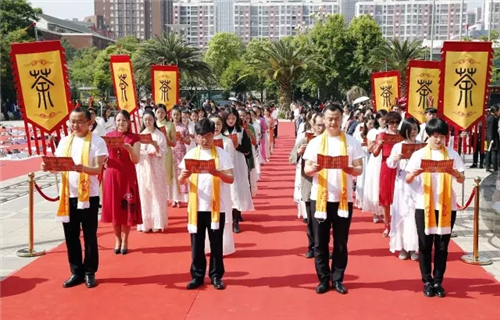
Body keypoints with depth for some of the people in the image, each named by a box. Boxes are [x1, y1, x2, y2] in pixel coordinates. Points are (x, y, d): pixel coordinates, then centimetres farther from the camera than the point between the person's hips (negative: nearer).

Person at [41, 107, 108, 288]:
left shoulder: (97, 141, -7)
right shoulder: (64, 141, 9)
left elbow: (98, 169, -14)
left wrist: (83, 168, -34)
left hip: (88, 195, -5)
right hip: (68, 195, 5)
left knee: (89, 235, 6)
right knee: (71, 235, 10)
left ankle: (90, 273, 19)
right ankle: (76, 272, 23)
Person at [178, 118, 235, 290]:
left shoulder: (221, 154, -1)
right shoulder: (191, 154, 4)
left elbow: (231, 179, -7)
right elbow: (181, 180, 2)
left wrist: (218, 173, -27)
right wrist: (184, 176, -22)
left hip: (216, 206, -2)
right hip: (196, 206, 2)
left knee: (216, 243, 7)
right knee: (196, 243, 8)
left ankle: (216, 276, 20)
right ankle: (197, 276, 20)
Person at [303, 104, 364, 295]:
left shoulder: (352, 142, 2)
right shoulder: (315, 142, 4)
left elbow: (360, 169, -1)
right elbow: (306, 170, 1)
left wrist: (351, 169, -23)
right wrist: (313, 169, -22)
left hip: (343, 198, 0)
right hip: (320, 197, 0)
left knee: (341, 241, 7)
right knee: (320, 241, 5)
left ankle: (337, 279, 19)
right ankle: (323, 279, 16)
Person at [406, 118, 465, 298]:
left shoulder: (452, 154, 4)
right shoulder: (419, 154, 0)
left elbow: (462, 180, 0)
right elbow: (408, 180, -2)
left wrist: (455, 173, -22)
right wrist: (414, 173, -23)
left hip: (446, 206, 1)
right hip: (424, 206, -1)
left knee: (442, 246, 6)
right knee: (425, 245, 4)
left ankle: (438, 281, 17)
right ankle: (427, 282, 16)